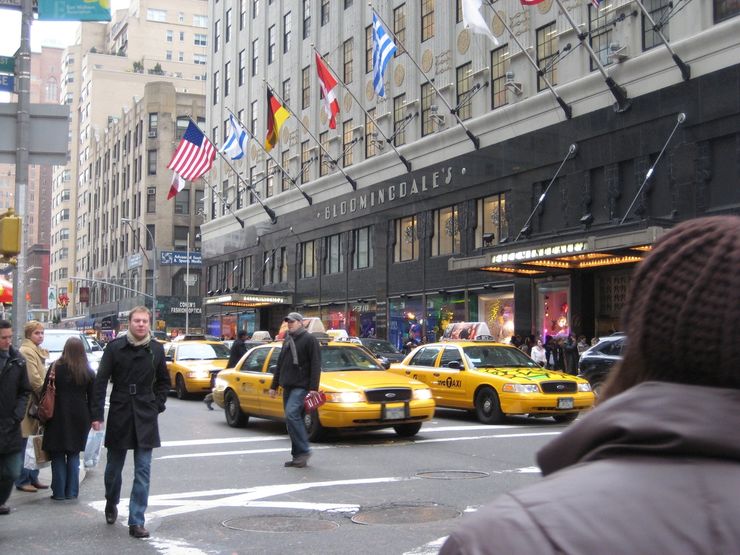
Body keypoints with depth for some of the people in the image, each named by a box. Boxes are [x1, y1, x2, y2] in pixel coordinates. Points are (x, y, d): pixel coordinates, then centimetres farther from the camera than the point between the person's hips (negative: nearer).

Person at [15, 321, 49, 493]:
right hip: (29, 403, -10)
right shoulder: (26, 351, -14)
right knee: (25, 444, -2)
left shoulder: (38, 351, 17)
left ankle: (33, 477, 21)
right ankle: (23, 480, 5)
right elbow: (33, 379, -20)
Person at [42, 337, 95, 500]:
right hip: (80, 418, 2)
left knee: (58, 456, 5)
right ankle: (71, 492, 9)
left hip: (59, 417, -2)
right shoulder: (88, 372, 2)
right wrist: (91, 418, 10)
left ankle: (59, 492, 4)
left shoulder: (56, 368, -6)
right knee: (74, 455, 10)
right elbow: (92, 397, 4)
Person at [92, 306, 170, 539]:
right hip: (119, 414, -1)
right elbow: (101, 381, -3)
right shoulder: (115, 347, -4)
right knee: (114, 466, 13)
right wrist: (97, 414, -7)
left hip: (146, 417, 1)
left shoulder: (156, 349, 2)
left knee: (143, 471, -3)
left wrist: (158, 405, 5)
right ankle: (111, 503, 41)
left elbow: (163, 381, 16)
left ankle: (136, 522, 1)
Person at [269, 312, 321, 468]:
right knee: (293, 419, 6)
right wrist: (274, 385, 24)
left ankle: (303, 451, -16)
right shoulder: (287, 340, 21)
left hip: (301, 386, -8)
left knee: (292, 415, -22)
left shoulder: (309, 339, -4)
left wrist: (313, 388, -17)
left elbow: (316, 365, -10)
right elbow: (280, 364, 26)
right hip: (288, 386, 8)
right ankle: (298, 457, 9)